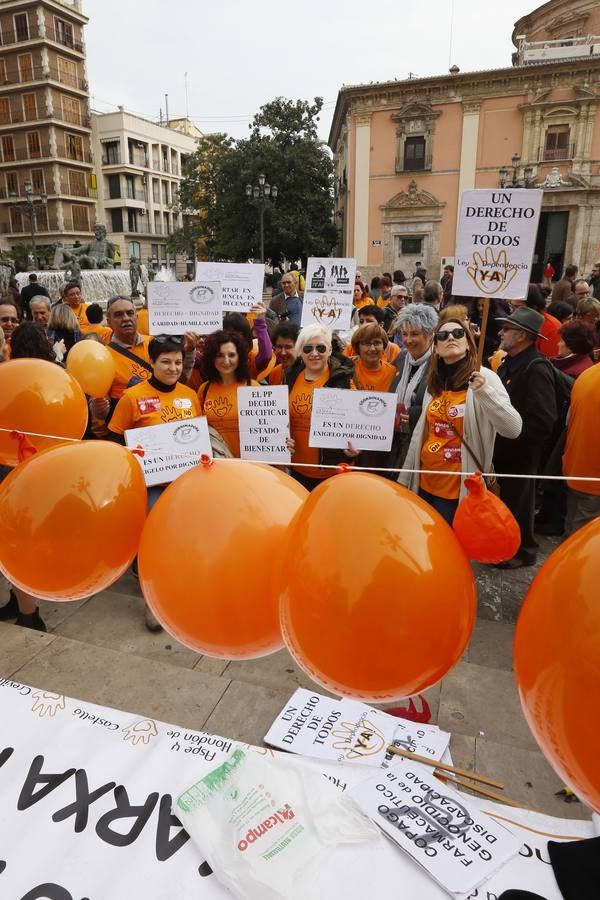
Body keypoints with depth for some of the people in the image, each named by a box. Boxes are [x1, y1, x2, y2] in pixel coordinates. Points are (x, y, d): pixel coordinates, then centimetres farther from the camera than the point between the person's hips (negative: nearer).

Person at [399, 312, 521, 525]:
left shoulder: (484, 377, -11)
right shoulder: (434, 381, 7)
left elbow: (513, 430, -22)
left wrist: (485, 392, -36)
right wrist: (405, 478, 15)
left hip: (459, 490, -6)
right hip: (424, 483, 6)